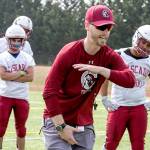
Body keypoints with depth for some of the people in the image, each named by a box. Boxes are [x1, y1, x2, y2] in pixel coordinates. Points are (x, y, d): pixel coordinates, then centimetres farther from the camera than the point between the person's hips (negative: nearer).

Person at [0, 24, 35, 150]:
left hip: (22, 97, 2)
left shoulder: (27, 58, 3)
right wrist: (21, 73, -12)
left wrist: (11, 77, -14)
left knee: (21, 128, 12)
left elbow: (30, 77, -8)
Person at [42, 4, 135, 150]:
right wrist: (61, 127, -18)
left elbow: (130, 80, -18)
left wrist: (99, 69, -27)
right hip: (58, 121, -5)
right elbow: (49, 92, -16)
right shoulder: (69, 53, -15)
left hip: (85, 125, 5)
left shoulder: (110, 56, -1)